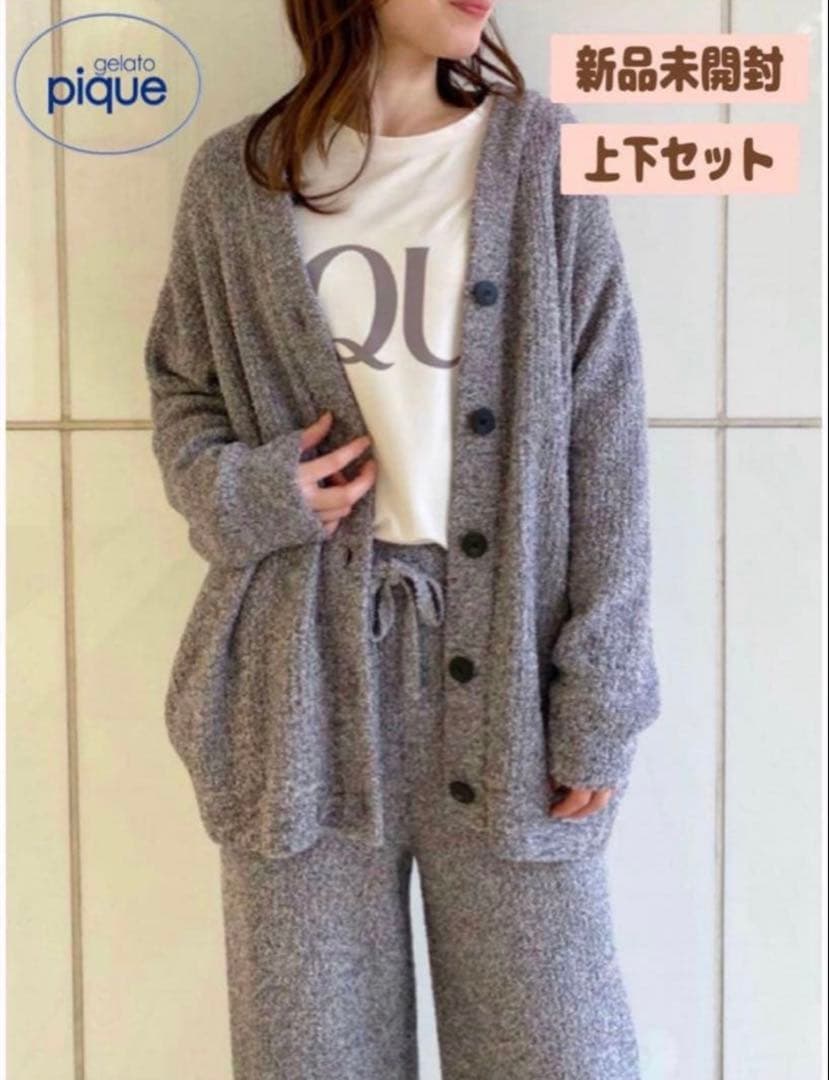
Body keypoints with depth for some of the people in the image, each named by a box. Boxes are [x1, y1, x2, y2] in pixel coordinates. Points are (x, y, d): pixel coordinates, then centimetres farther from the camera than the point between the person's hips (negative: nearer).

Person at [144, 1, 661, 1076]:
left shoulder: (545, 156, 2)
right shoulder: (235, 177, 5)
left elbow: (603, 443, -2)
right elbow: (183, 387, 16)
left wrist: (600, 701, -6)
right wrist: (241, 493, -7)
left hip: (505, 667, 0)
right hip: (303, 675, 1)